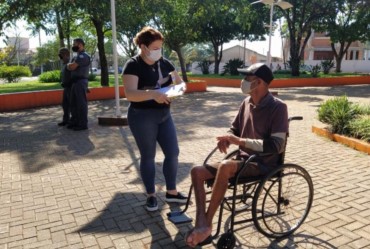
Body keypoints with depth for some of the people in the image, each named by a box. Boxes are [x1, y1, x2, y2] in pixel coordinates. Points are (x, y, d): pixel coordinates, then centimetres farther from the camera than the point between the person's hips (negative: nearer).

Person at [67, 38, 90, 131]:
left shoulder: (83, 56, -12)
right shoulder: (77, 56, 22)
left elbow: (72, 67, -17)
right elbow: (69, 67, 22)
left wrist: (69, 64, 2)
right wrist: (70, 65, 2)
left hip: (81, 82, -10)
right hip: (75, 82, 10)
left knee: (81, 103, -6)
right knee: (74, 103, 14)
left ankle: (83, 124, -1)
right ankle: (75, 121, 23)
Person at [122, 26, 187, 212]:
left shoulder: (164, 63, 7)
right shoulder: (133, 65, -13)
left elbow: (179, 82, 14)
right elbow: (130, 94, -25)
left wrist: (178, 87, -10)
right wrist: (153, 94, -40)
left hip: (164, 115, 6)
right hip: (142, 117, -6)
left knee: (173, 153, 7)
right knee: (148, 156, 5)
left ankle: (171, 192, 24)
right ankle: (151, 195, 23)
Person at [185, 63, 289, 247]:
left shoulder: (278, 107, -13)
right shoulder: (247, 102, 8)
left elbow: (276, 146, -20)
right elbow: (234, 129, 18)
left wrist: (240, 141, -24)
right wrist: (227, 139, -7)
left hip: (263, 164, -7)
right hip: (243, 159, 7)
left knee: (225, 166, -36)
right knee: (197, 171, -10)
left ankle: (206, 224, -21)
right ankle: (201, 226, -17)